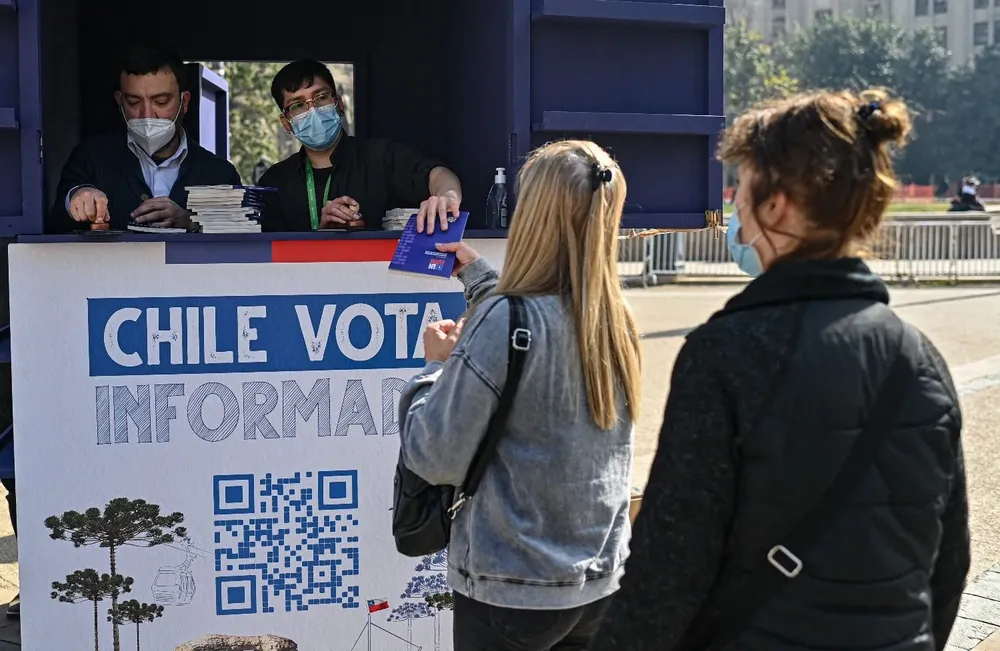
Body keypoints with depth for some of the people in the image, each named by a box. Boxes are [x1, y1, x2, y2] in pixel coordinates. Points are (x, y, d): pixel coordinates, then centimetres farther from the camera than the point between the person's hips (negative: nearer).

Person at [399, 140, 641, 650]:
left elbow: (436, 459, -16)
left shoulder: (505, 323, -21)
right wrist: (477, 276, 29)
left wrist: (436, 365, -1)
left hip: (511, 592, -6)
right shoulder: (616, 320, -1)